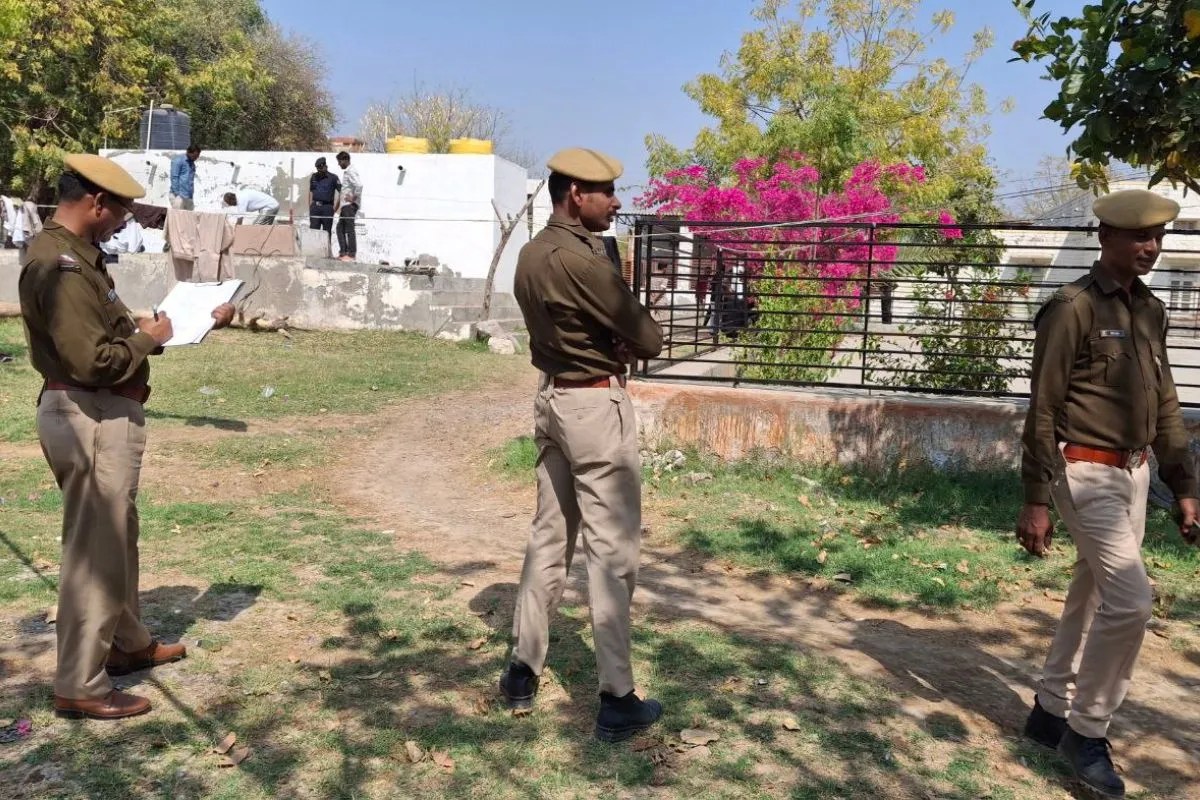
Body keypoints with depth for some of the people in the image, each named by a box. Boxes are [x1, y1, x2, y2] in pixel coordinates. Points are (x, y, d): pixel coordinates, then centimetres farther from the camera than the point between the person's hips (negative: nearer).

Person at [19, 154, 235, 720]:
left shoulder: (74, 254, 12)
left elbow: (104, 332, 17)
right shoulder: (60, 266, -21)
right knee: (93, 548, -1)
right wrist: (147, 338, -11)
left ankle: (127, 642, 39)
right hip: (91, 419, -11)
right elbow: (93, 360, -28)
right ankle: (79, 686, 11)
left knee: (116, 537, 22)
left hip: (104, 414, 11)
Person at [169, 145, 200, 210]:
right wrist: (177, 194, -15)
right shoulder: (178, 160, -5)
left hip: (189, 197, 8)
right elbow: (174, 178, -10)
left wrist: (191, 196, 16)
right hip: (179, 196, -8)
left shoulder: (192, 163, 17)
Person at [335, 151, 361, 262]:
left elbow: (359, 185, -27)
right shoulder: (346, 171, 19)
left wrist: (354, 198, -19)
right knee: (340, 228, 11)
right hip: (345, 205, 10)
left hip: (350, 205, -10)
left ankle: (351, 254, -4)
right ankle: (343, 252, 14)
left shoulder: (351, 171, -12)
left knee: (349, 229, -7)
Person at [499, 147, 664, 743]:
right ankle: (616, 701, 7)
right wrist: (625, 338, 6)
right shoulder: (582, 260, -20)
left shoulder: (530, 256, 9)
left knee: (549, 538, 16)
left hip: (552, 398, 9)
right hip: (597, 406, -9)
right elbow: (649, 340, -15)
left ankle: (522, 672, 25)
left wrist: (612, 338, -1)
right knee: (612, 551, -2)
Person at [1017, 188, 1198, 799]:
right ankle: (1087, 729, 6)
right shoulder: (1073, 308, -12)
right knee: (1131, 600, -12)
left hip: (1133, 474, 8)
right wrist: (1036, 500, -15)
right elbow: (1042, 409, -13)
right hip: (1087, 474, -8)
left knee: (1092, 597, 14)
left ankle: (1052, 713, 28)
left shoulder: (1151, 311, 11)